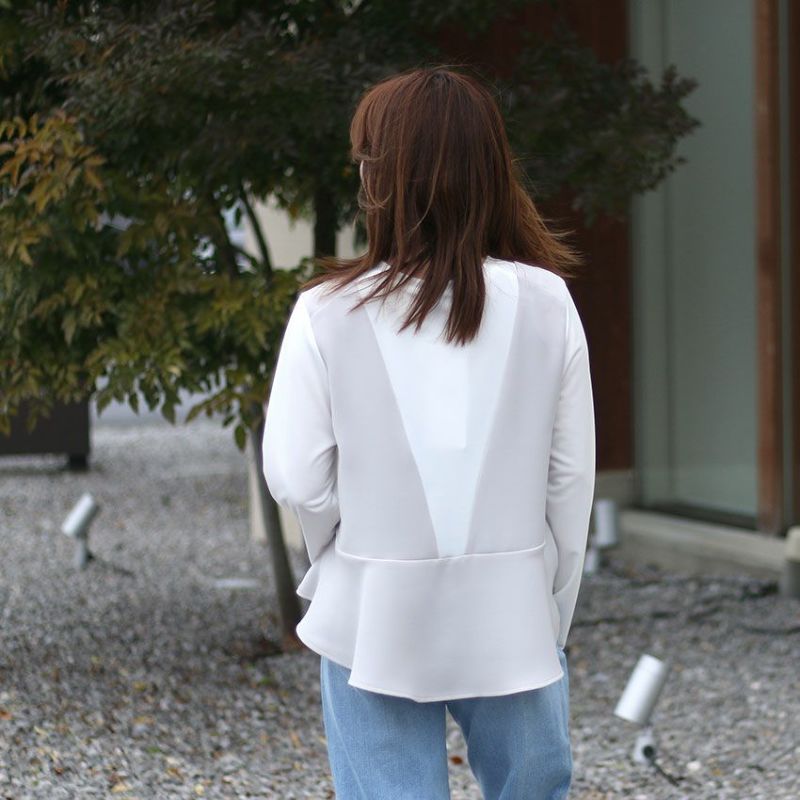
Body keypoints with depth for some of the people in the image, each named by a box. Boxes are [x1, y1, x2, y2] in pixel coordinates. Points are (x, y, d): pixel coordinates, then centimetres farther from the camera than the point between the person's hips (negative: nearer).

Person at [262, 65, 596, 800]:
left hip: (376, 623, -1)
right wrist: (557, 611, 9)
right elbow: (572, 476, -2)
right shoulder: (545, 302, -7)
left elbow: (298, 481, -10)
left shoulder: (329, 312, -12)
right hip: (511, 620, 2)